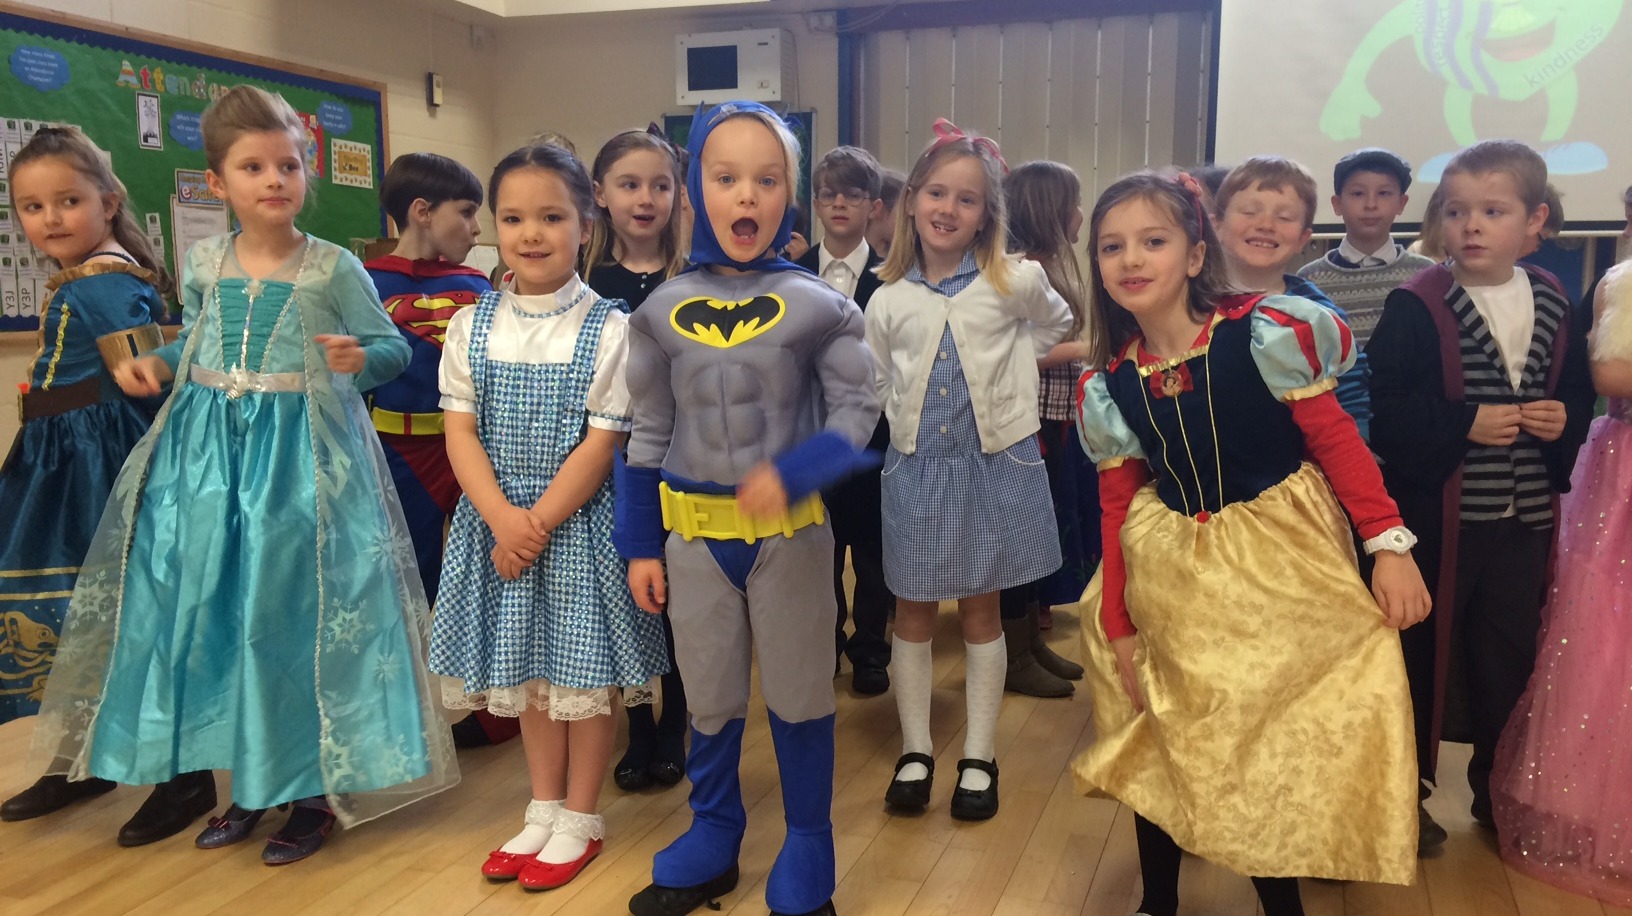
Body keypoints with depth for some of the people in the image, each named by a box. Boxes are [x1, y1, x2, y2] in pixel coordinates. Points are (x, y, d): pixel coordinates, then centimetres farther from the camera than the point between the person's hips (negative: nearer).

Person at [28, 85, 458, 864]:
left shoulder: (334, 268, -5)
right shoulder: (203, 264, 7)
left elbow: (393, 347, -2)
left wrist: (361, 358, -23)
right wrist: (154, 364, 2)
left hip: (300, 455, -4)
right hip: (207, 448, 5)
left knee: (295, 611, -1)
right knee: (198, 604, 6)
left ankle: (313, 784, 14)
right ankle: (218, 773, 24)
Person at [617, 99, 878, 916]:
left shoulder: (816, 304, -7)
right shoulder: (662, 310, 0)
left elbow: (856, 410, -7)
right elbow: (648, 435, 4)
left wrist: (793, 474, -25)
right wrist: (640, 545, 4)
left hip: (790, 529, -2)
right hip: (693, 530, 2)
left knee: (798, 696, 11)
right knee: (708, 700, 17)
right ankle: (712, 842, 36)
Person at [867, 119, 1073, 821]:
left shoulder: (1015, 281, -5)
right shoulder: (889, 299, 1)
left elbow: (1056, 325, 17)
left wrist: (1010, 366, 10)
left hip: (994, 463, -1)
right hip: (916, 466, 2)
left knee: (980, 609, 9)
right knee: (913, 609, 9)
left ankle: (979, 758, 22)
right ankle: (915, 751, 25)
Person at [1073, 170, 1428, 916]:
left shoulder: (1263, 333, -14)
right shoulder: (1108, 383, -4)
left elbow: (1336, 440, -9)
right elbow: (1117, 504, 2)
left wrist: (1389, 545, -14)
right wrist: (1116, 623, 4)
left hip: (1281, 563, -3)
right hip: (1176, 581, 4)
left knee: (1283, 743, 4)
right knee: (1162, 744, 13)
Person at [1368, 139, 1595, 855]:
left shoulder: (1554, 306, 5)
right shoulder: (1417, 307, -10)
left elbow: (1579, 394, 14)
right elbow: (1380, 411, -15)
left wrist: (1563, 422, -7)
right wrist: (1465, 424, -21)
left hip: (1524, 519, 5)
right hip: (1436, 516, -4)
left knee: (1510, 657, 15)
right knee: (1423, 651, 6)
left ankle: (1498, 789, 34)